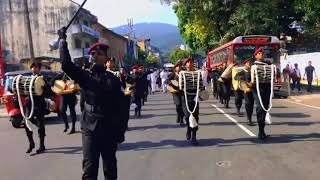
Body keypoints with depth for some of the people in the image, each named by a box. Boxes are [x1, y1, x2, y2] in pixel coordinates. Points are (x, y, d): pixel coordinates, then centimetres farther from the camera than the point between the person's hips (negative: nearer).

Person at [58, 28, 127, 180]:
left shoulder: (112, 79, 2)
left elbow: (120, 106, 1)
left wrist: (121, 130, 0)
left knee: (110, 166, 14)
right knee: (89, 168, -2)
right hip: (90, 127, -1)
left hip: (109, 128, 1)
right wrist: (63, 40, -10)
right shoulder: (84, 76, 2)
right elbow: (66, 64, -15)